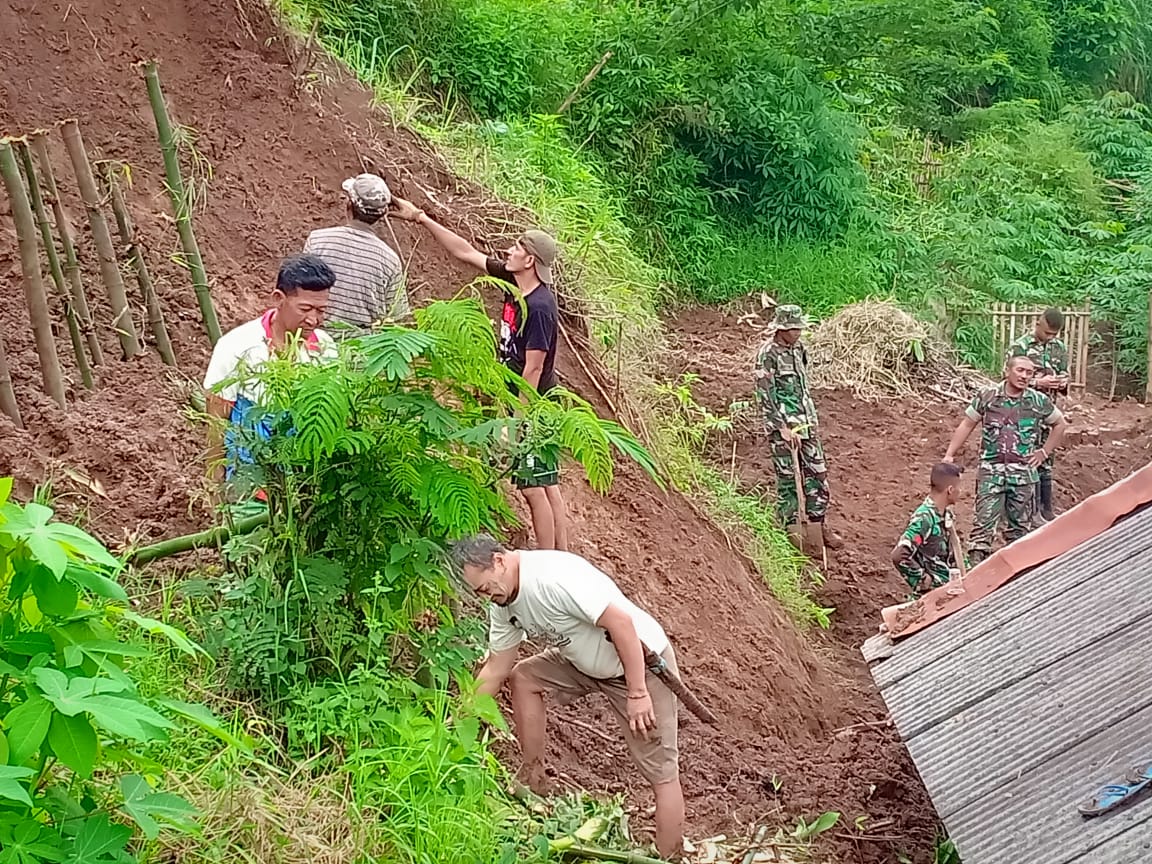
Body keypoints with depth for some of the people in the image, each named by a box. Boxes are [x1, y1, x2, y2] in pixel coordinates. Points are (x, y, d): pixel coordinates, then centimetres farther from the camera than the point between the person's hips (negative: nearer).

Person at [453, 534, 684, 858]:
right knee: (523, 677, 6)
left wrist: (637, 694, -30)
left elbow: (621, 621, -32)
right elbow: (496, 668, 8)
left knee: (661, 772, -7)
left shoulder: (553, 575, -31)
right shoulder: (503, 604, -2)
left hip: (641, 661, -8)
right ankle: (533, 781, 15)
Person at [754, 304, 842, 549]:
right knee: (788, 479, 1)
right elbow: (765, 396, -17)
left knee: (818, 473, 9)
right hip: (783, 427, -7)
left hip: (806, 424, 7)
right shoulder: (768, 354, -14)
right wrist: (782, 428, -20)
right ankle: (790, 530, 14)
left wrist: (813, 419, 19)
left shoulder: (798, 349, 9)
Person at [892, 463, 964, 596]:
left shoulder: (948, 515, 4)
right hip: (930, 594, -8)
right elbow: (899, 556, -31)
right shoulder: (924, 519, -24)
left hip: (949, 589, 8)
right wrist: (921, 579, -19)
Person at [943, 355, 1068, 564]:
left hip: (1024, 473, 2)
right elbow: (967, 425, 5)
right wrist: (949, 455, 0)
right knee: (983, 521, -8)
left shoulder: (1039, 401, 2)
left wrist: (1044, 452, 9)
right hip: (991, 470, -2)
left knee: (1020, 525, 10)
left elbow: (1060, 424, 17)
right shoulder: (987, 396, -1)